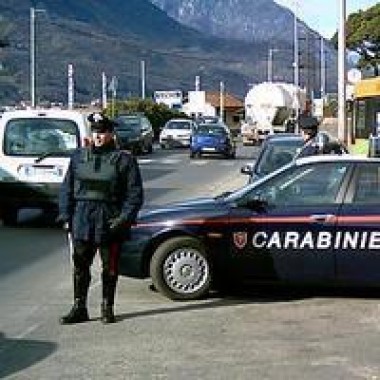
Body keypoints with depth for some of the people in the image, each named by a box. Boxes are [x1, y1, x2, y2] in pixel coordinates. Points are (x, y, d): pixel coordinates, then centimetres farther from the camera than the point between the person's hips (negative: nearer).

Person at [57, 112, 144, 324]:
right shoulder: (79, 157, 9)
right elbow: (67, 188, 12)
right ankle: (79, 308, 15)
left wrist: (124, 218, -13)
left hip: (110, 222, -3)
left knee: (110, 267, 7)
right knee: (80, 266, 6)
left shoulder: (124, 160, -2)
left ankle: (108, 308, 19)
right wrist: (66, 215, 3)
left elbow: (135, 193, -3)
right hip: (82, 220, 3)